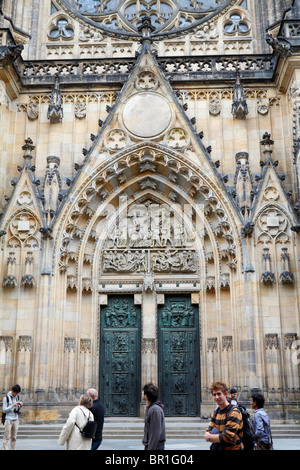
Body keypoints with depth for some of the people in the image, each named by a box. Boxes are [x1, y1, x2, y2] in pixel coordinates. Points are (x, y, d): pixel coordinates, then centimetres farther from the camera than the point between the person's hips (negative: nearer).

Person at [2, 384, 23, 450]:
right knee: (6, 437, -6)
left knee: (13, 437, 7)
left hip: (16, 420, 5)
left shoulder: (17, 397, 6)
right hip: (8, 420, -5)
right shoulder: (6, 398, -9)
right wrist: (12, 405, -21)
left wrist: (21, 405, -7)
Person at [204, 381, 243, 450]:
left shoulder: (234, 412, -14)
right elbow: (207, 433, 6)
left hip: (232, 448, -6)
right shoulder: (215, 412, 8)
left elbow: (227, 437, -19)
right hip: (217, 448, 6)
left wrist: (209, 437, -8)